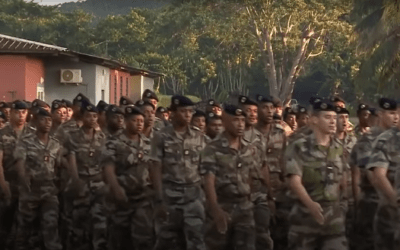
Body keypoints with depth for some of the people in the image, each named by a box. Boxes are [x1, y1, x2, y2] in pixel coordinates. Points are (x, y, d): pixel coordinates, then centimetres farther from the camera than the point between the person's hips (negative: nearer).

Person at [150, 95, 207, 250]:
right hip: (170, 194, -2)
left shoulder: (199, 138, 7)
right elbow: (156, 170, -4)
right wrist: (159, 200, -10)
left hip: (194, 194, 2)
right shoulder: (161, 137, -3)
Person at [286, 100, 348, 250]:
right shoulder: (299, 148, -8)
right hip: (306, 214, -4)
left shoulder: (338, 149, 9)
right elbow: (294, 181, -18)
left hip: (334, 216, 4)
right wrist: (310, 204, -33)